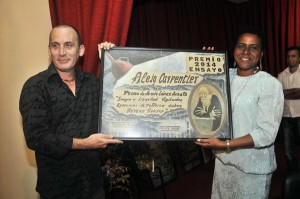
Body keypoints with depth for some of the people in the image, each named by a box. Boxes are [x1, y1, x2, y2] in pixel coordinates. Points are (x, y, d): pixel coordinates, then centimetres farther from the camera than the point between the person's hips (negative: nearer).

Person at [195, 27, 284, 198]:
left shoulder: (271, 84, -14)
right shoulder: (225, 76, 2)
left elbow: (266, 134, -17)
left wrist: (225, 144, -24)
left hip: (253, 166, -4)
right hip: (224, 159, 5)